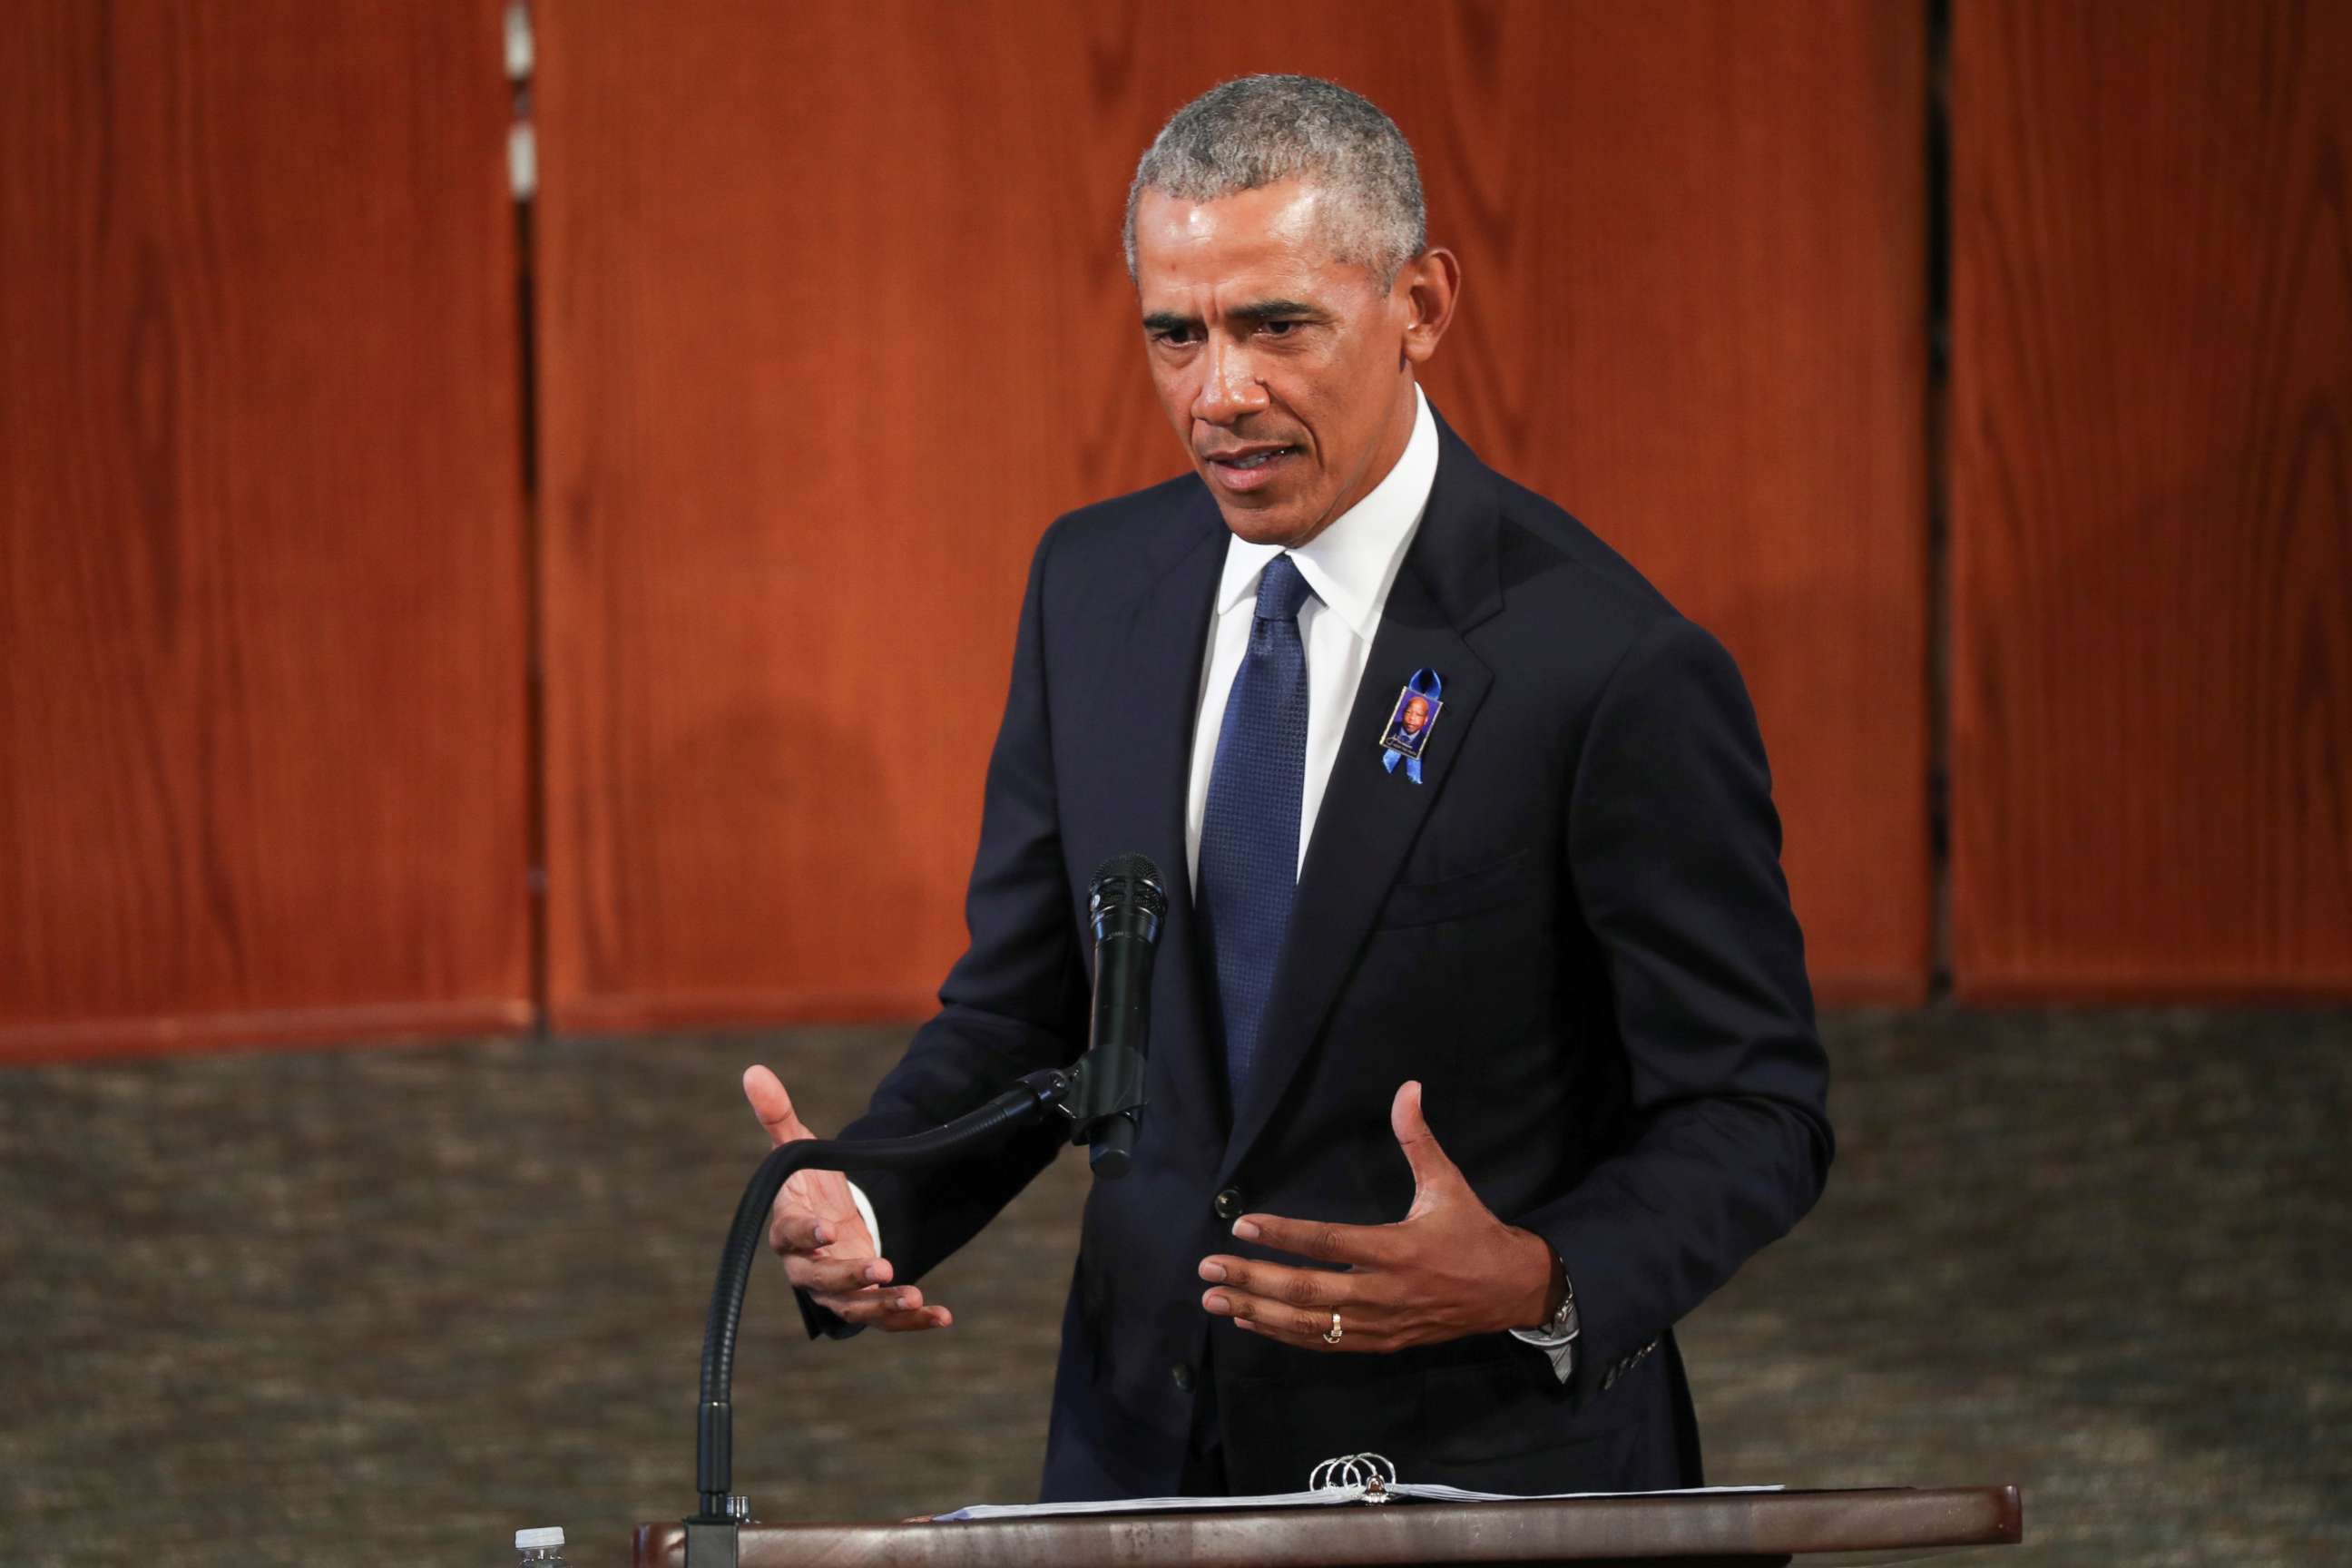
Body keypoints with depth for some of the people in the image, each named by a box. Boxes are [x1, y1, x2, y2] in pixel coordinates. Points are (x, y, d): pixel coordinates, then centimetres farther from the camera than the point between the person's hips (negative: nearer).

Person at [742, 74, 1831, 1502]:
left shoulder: (1613, 670, -17)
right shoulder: (1094, 587, 1)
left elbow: (1754, 1114, -12)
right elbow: (1020, 1008, 8)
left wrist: (1541, 1285, -29)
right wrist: (868, 1210, -10)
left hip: (1484, 1481, -5)